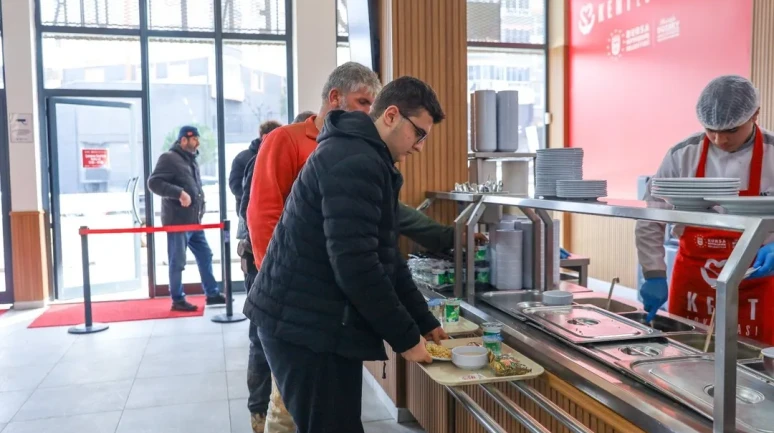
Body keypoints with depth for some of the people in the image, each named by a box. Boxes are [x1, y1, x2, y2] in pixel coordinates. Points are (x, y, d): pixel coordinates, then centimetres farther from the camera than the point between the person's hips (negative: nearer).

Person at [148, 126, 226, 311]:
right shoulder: (169, 158, -10)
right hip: (177, 221, -9)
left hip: (194, 221, 9)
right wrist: (179, 193, -26)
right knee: (177, 262, 0)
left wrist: (200, 209, 16)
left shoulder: (191, 160, 18)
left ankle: (212, 294, 22)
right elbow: (153, 183, -19)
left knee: (205, 256, 13)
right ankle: (178, 300, 10)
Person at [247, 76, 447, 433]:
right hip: (306, 326, -10)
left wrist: (424, 322, 15)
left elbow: (384, 255, 18)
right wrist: (405, 338, -15)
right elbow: (354, 264, -25)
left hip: (319, 322, 10)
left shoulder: (365, 159, 16)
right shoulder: (355, 161, -18)